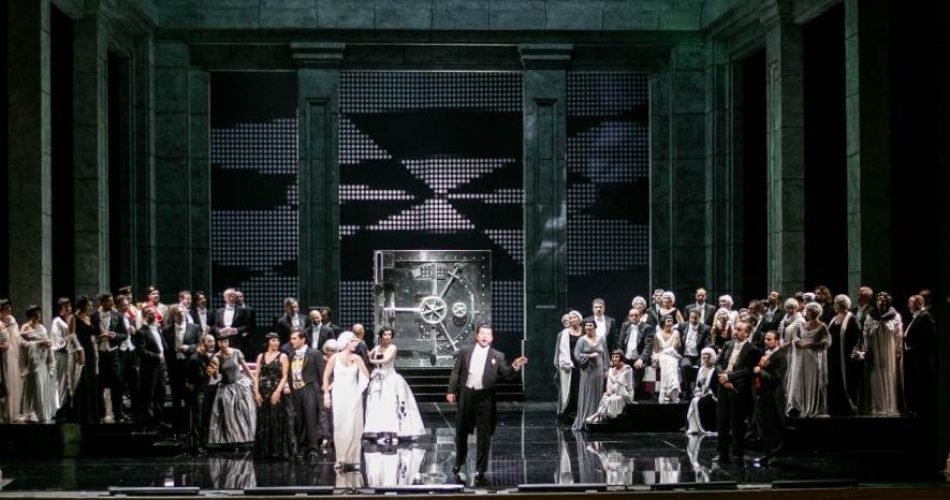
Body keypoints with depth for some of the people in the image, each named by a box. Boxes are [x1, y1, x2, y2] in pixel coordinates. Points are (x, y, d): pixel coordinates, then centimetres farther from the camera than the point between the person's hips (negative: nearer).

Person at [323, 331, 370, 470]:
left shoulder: (357, 358, 4)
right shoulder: (335, 357, 0)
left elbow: (366, 376, -2)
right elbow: (326, 376, 3)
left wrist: (357, 362, -8)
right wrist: (326, 394, -2)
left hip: (354, 396, 1)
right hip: (339, 395, -1)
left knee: (354, 427, -1)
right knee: (340, 427, -1)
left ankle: (353, 458, 3)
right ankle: (340, 459, 4)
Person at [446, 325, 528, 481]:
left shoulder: (497, 356, 3)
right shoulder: (465, 352, 5)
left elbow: (506, 374, -5)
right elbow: (456, 372, 6)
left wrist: (515, 366, -25)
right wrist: (451, 391, 0)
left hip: (485, 397, -1)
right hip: (466, 394, 1)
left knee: (483, 434, 0)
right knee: (461, 430, 13)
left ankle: (480, 469, 6)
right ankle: (459, 462, 34)